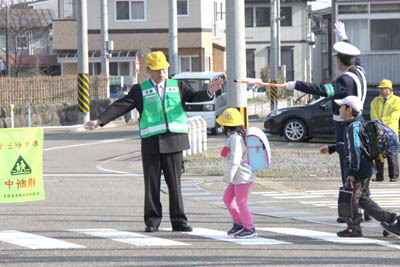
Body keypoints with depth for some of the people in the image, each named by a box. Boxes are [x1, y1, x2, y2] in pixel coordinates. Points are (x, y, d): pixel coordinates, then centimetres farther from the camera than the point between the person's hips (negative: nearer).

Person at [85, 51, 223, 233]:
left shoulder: (177, 86, 15)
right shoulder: (140, 90, 10)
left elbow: (194, 97, 4)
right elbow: (120, 106, 3)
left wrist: (209, 92, -17)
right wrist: (100, 121, -7)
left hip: (174, 140, 1)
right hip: (151, 141, -1)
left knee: (174, 183, 0)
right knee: (152, 183, 0)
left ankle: (178, 221, 2)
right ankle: (152, 221, 7)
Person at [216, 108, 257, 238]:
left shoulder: (235, 138, -20)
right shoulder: (237, 136, 12)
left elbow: (235, 159, -27)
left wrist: (228, 176, -28)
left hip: (243, 177, -10)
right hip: (238, 177, 10)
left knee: (241, 202, -3)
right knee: (227, 198, 17)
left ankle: (249, 229, 4)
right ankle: (238, 223, 24)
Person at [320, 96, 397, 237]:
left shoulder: (353, 127, -18)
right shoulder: (359, 123, 13)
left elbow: (355, 149, -24)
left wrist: (352, 171, -24)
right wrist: (331, 149, 26)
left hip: (359, 170, -10)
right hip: (367, 169, 10)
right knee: (362, 198, 18)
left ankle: (354, 229, 10)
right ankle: (388, 218, 17)